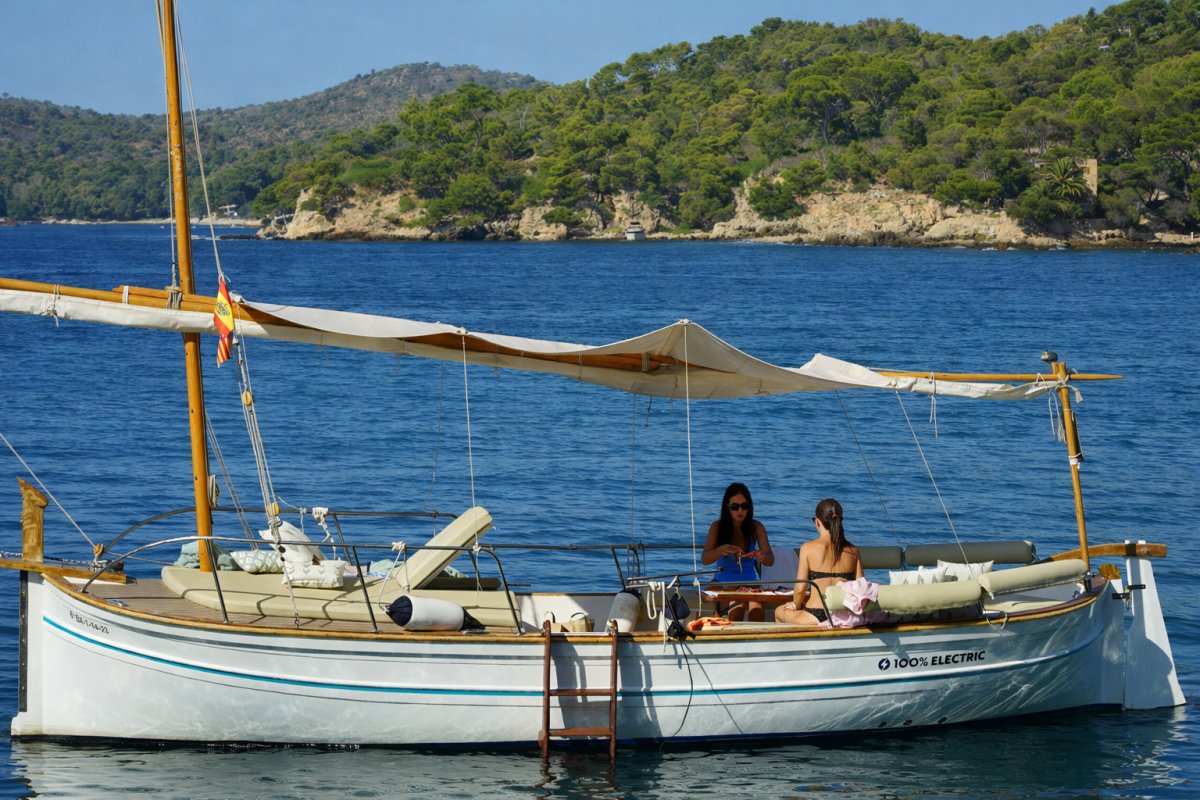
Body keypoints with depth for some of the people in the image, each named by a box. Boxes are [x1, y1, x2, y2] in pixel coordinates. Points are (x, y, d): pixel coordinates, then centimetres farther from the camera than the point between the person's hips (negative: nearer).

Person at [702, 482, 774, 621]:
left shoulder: (756, 527, 0)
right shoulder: (717, 527, -3)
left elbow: (770, 560, -7)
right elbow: (704, 559, -11)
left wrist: (761, 557, -32)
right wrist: (721, 551, -33)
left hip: (749, 583, 1)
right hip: (723, 583, -1)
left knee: (757, 610, -30)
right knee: (737, 609, -31)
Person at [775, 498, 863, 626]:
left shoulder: (808, 548, -4)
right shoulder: (852, 550, 6)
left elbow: (800, 588, -5)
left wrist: (795, 606, 16)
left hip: (816, 617, -4)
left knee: (779, 612, 30)